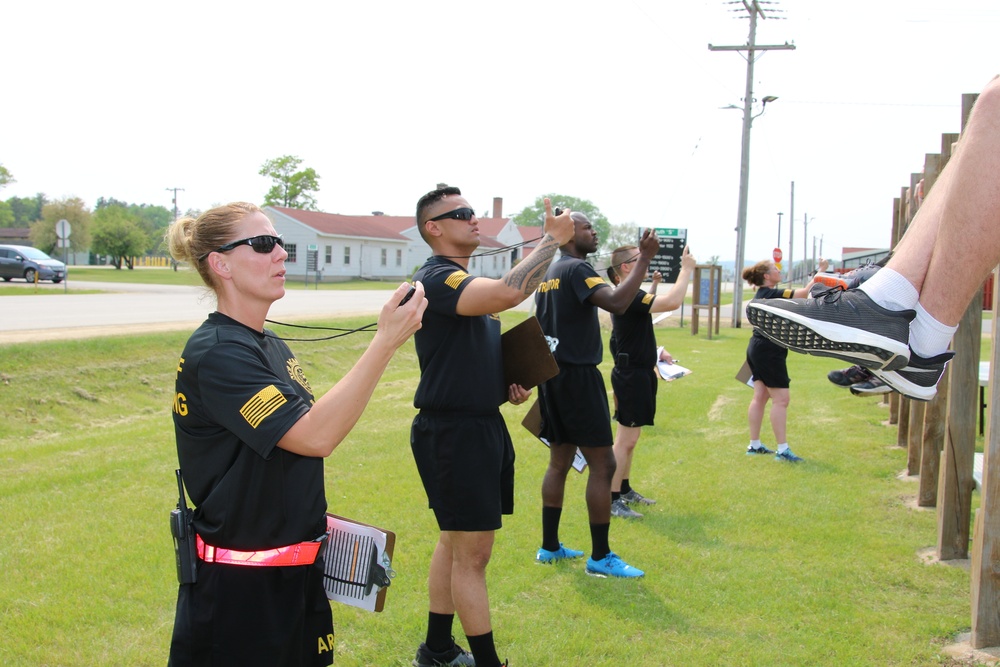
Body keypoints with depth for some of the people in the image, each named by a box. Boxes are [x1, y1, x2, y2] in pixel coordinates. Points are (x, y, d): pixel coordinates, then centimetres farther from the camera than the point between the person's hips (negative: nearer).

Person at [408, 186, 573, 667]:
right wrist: (552, 239, -23)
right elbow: (509, 292, -35)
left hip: (483, 425, 10)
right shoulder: (435, 277, -16)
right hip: (452, 431, -10)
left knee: (455, 541, 18)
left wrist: (509, 385, 8)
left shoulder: (468, 283, 16)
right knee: (472, 553, -3)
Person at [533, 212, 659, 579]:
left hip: (553, 375, 10)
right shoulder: (576, 269, -13)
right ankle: (600, 557, 0)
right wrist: (644, 259, -26)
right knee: (602, 465, -4)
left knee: (560, 462, 15)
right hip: (577, 374, -10)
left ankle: (549, 547, 21)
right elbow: (616, 302, -30)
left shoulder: (549, 273, 15)